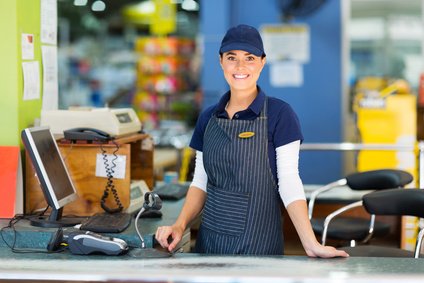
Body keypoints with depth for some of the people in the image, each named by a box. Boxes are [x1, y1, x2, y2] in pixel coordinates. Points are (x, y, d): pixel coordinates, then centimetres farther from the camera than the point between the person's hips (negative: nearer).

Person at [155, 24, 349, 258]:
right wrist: (180, 225, -7)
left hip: (258, 242, -4)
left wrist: (311, 244, -21)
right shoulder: (208, 118, 6)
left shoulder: (279, 114, -8)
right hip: (209, 239, 4)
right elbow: (201, 182, 8)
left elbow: (289, 182, -12)